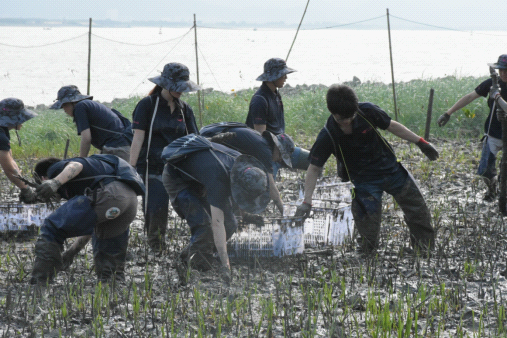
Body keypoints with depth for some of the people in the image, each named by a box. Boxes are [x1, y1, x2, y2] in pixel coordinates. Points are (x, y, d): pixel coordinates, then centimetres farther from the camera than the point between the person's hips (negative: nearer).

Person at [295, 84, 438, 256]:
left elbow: (391, 126, -1)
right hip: (364, 180, -3)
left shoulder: (367, 112, -17)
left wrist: (421, 143, 1)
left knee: (418, 210, 12)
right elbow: (314, 168, -15)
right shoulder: (327, 137, -20)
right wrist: (307, 201, -23)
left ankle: (426, 247, 34)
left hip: (391, 169, 3)